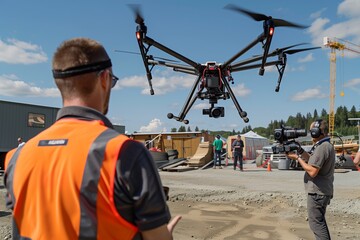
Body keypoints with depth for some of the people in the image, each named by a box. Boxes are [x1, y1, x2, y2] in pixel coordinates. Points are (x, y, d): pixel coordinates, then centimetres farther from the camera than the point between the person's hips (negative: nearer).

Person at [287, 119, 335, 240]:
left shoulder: (322, 148, -22)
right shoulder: (326, 145, 11)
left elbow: (312, 171, -25)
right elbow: (313, 160, 15)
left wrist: (298, 158, -16)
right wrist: (300, 150, 5)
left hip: (317, 192, -10)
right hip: (322, 190, 10)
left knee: (316, 222, -3)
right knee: (320, 220, 22)